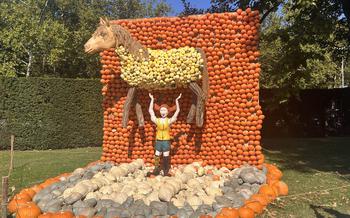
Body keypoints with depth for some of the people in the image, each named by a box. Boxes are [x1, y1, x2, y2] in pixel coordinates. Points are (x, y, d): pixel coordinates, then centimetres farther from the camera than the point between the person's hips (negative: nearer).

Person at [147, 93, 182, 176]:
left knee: (166, 157, 6)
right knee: (157, 156, 4)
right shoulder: (157, 120, -2)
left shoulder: (169, 121, -5)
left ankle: (166, 172, 15)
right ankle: (156, 170, 13)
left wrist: (177, 100, -4)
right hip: (158, 140, 1)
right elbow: (150, 110, 4)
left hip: (166, 141, -1)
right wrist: (152, 99, 7)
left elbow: (177, 111, -4)